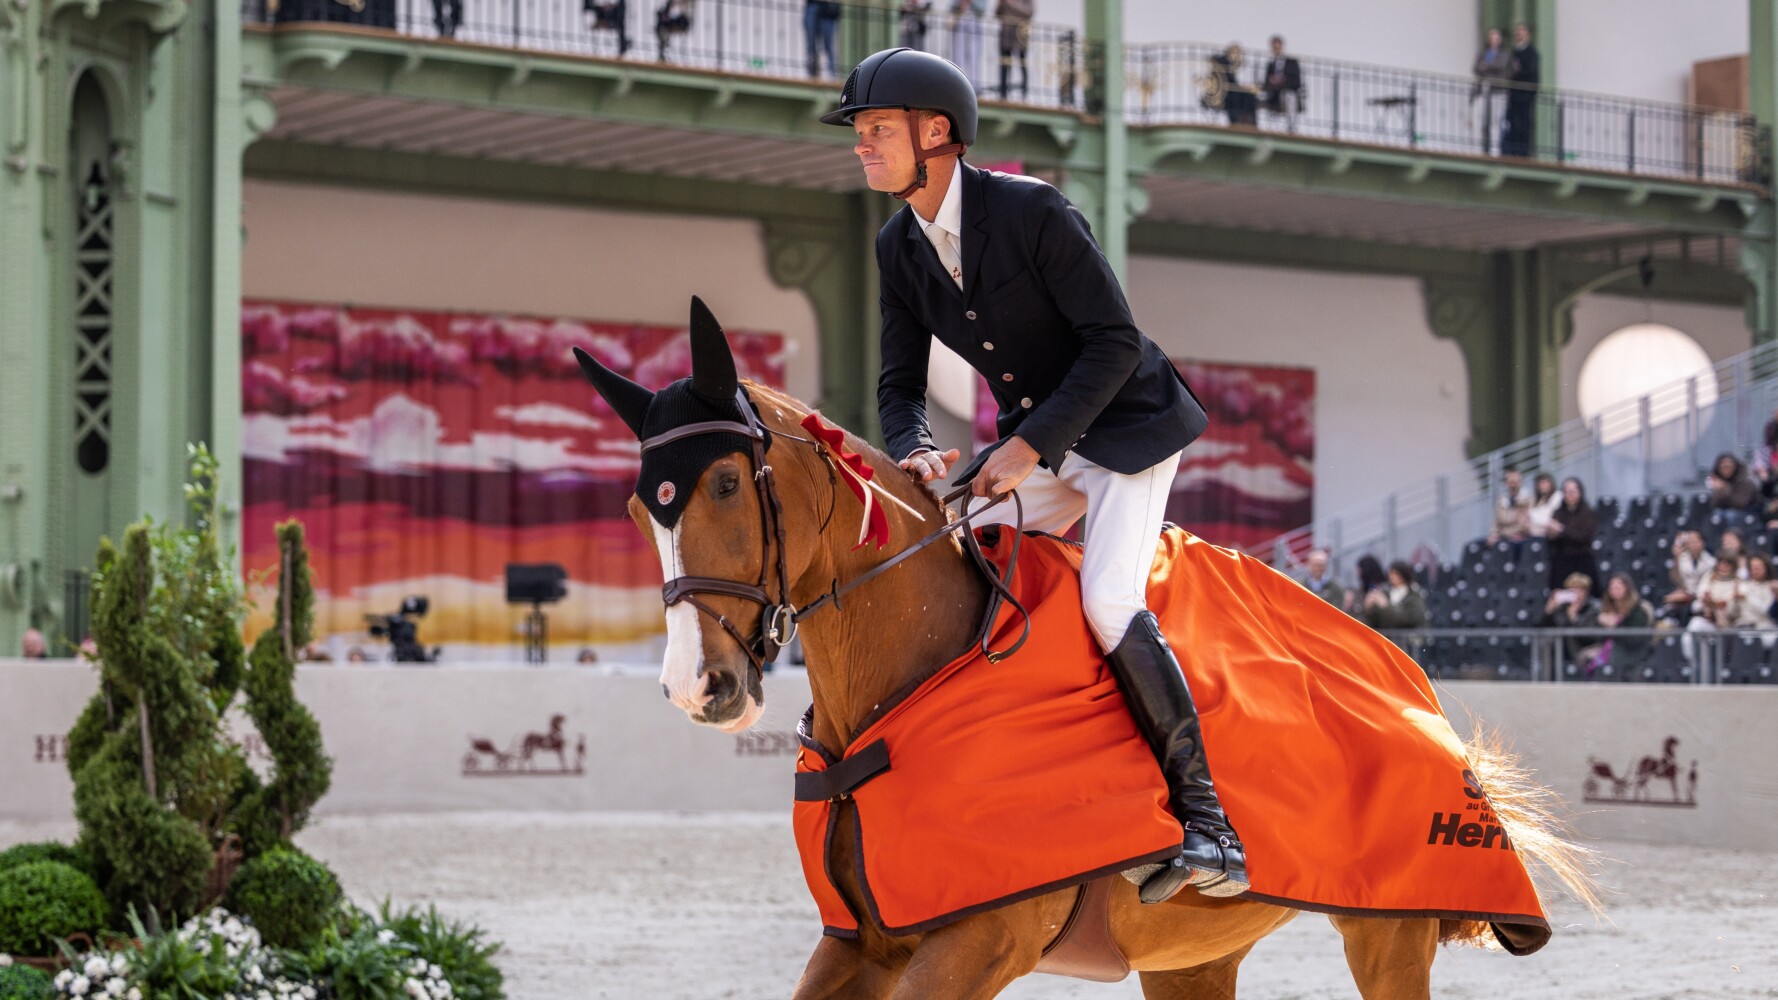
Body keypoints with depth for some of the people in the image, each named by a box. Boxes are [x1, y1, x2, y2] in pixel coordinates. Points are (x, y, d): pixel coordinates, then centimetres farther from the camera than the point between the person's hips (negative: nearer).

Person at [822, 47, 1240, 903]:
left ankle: (1206, 824, -22)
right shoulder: (899, 248, 0)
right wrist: (915, 451, -17)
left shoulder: (1033, 210, -21)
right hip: (1035, 446, 7)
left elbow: (1114, 342, -21)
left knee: (1106, 600, -25)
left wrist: (1030, 444, -25)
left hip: (1126, 426, -7)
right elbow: (900, 383, 5)